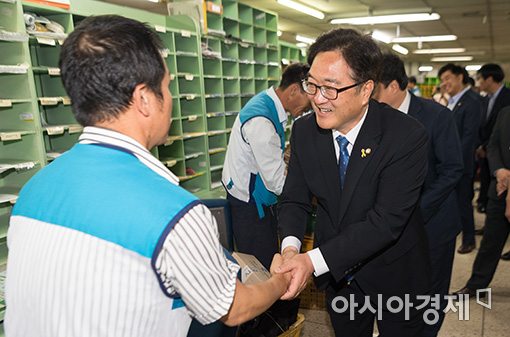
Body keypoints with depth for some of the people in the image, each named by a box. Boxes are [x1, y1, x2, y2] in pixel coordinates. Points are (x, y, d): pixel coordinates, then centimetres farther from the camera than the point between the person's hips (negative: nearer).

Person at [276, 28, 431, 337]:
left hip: (395, 276, -3)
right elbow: (295, 199, -6)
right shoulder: (304, 131, -12)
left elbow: (386, 220, -30)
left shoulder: (407, 137, -27)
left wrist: (314, 260, -37)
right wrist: (291, 247, -27)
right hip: (337, 274, 4)